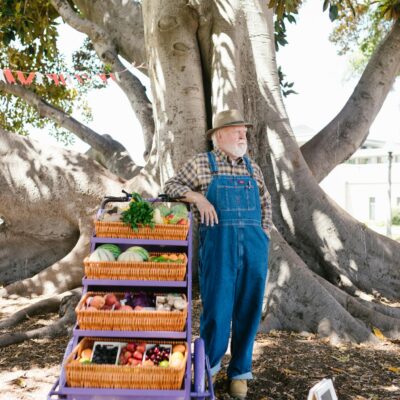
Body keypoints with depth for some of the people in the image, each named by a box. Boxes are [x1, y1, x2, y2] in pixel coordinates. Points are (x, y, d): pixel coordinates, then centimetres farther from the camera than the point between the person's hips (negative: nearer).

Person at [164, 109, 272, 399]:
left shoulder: (252, 168, 17)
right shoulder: (201, 163, 5)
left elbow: (266, 203, 24)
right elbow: (171, 186, 3)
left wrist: (263, 236, 10)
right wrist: (197, 197, -14)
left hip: (253, 247, 4)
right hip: (217, 245, -4)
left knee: (248, 310, 4)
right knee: (217, 308, -5)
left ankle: (240, 372, 18)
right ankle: (209, 365, 17)